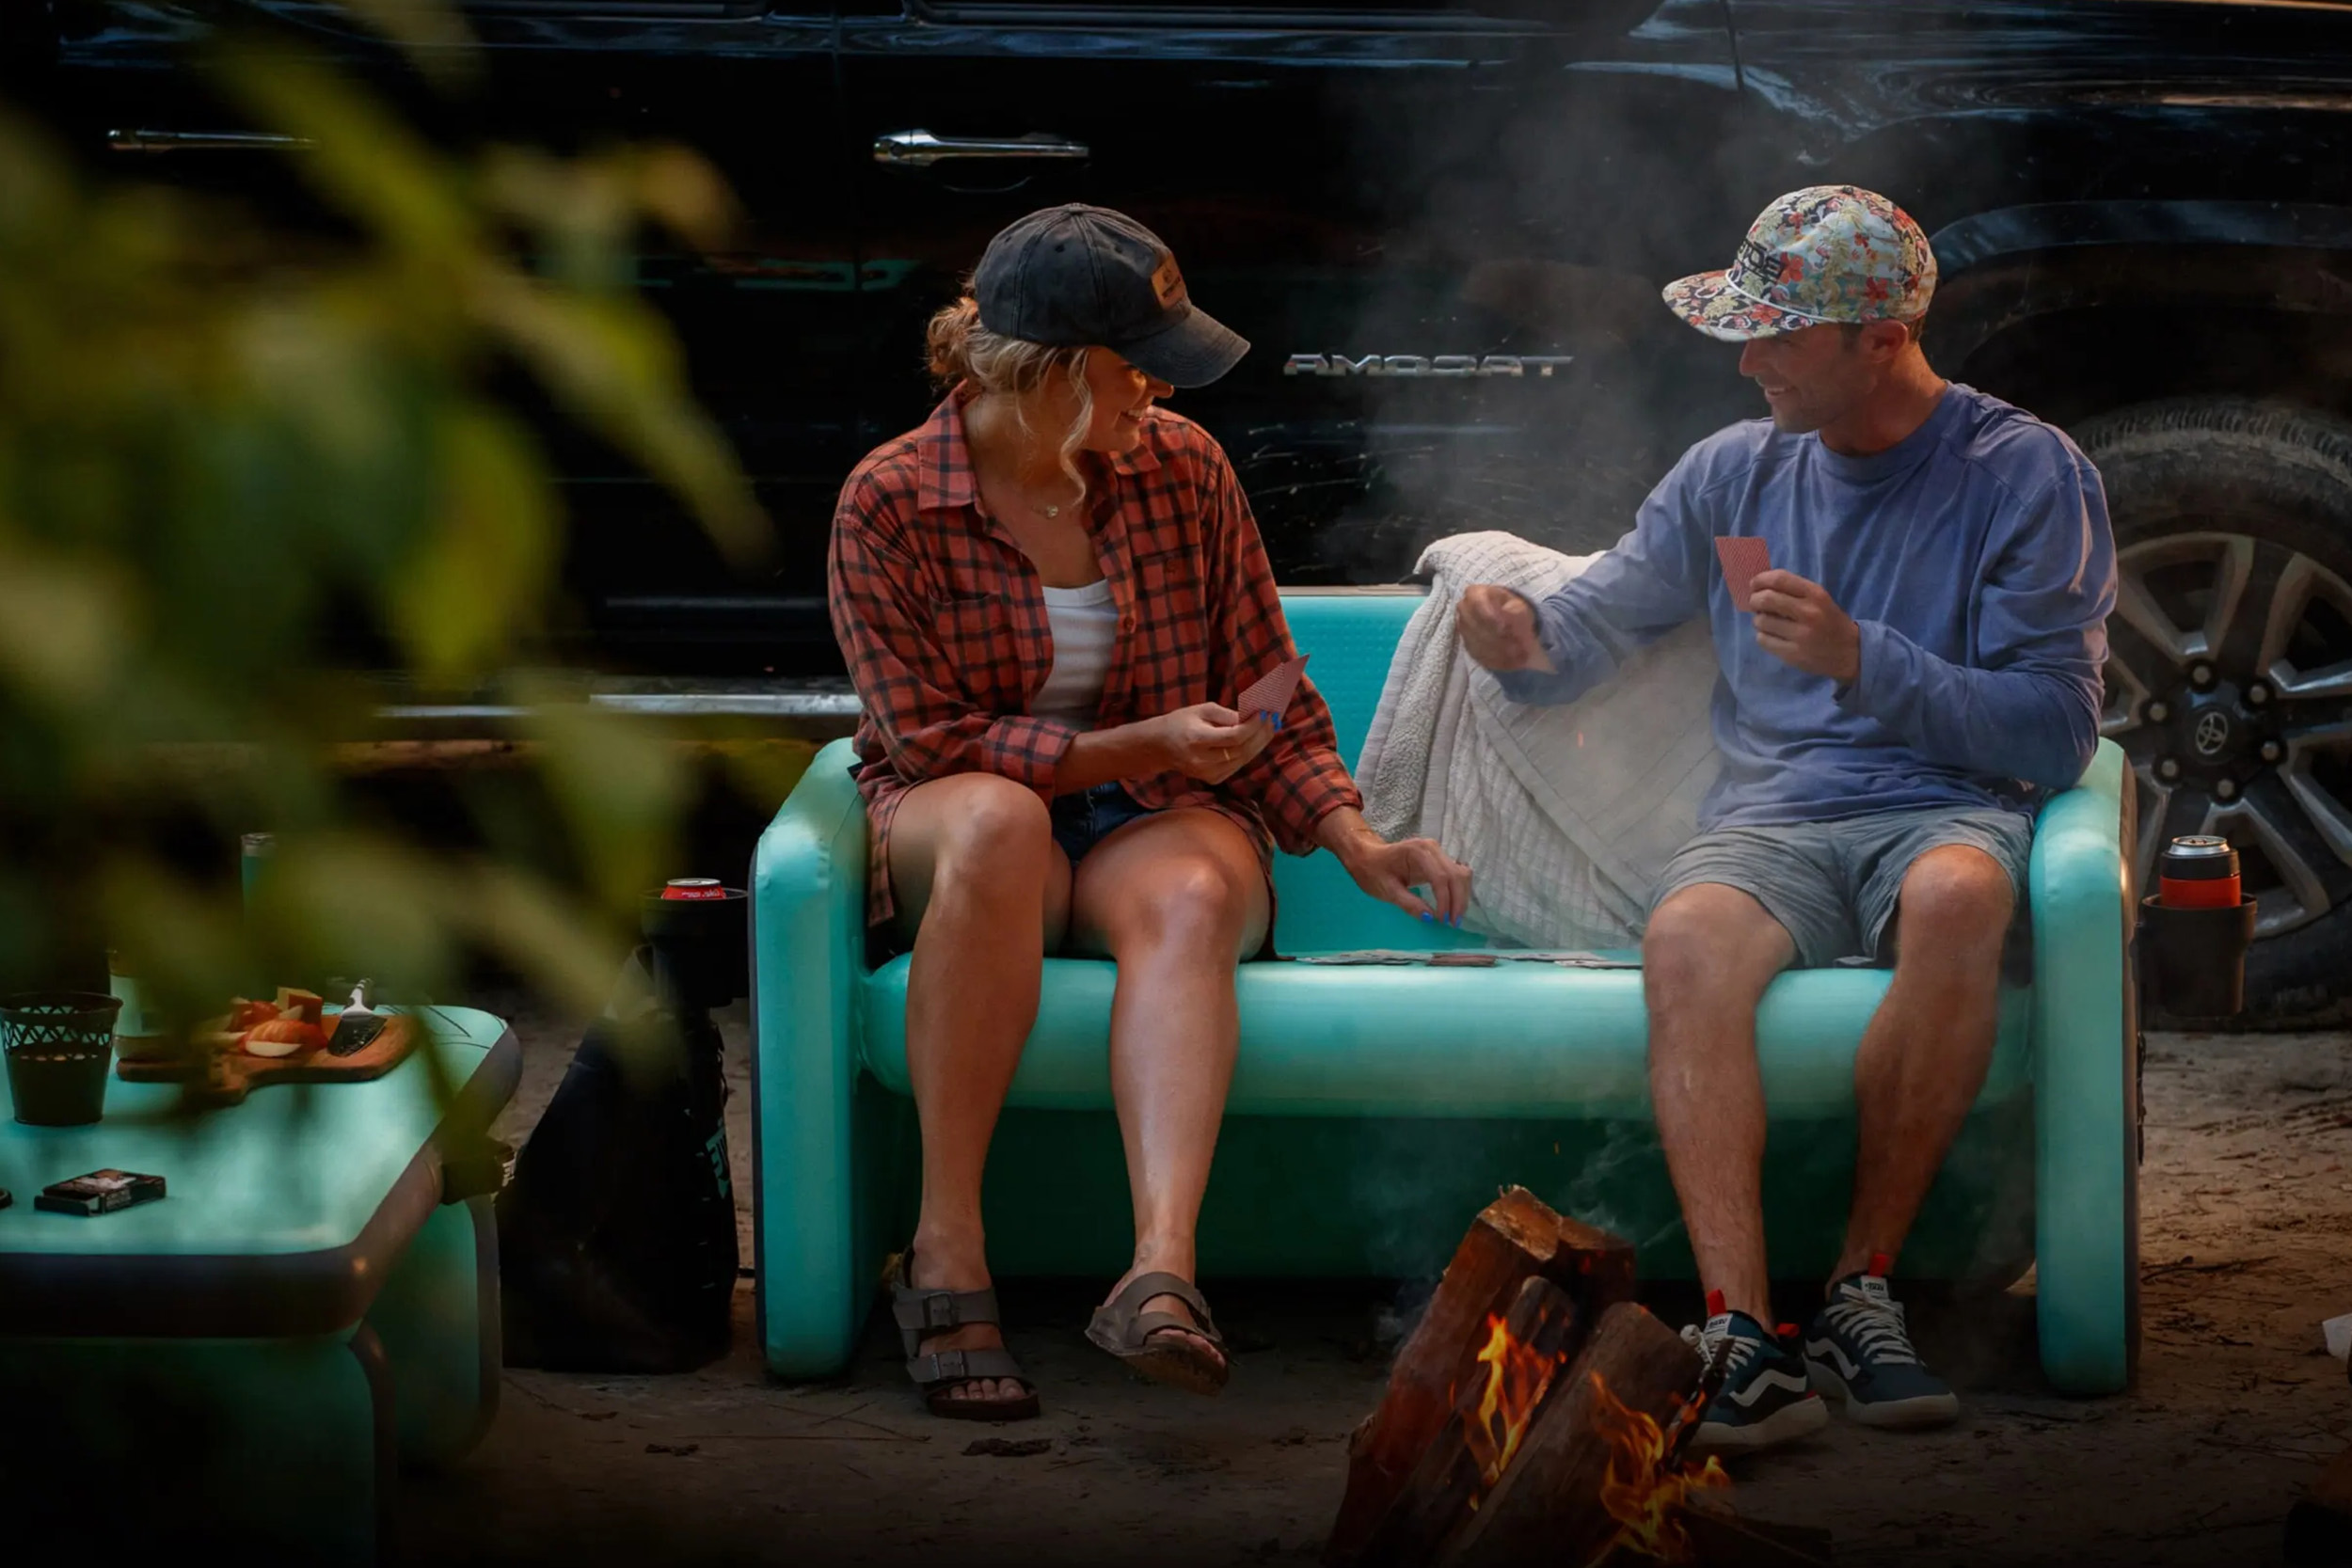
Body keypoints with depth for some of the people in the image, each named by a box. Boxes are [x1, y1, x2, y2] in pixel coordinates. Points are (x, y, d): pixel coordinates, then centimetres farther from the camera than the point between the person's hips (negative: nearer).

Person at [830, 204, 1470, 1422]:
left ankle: (1162, 1266, -59)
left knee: (1189, 898, -36)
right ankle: (947, 1254, -39)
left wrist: (1355, 840, -5)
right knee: (995, 822, -40)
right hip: (947, 814, -2)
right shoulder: (888, 508, -7)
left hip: (1157, 818, 2)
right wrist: (1134, 748, -19)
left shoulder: (1181, 468, 3)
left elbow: (1267, 691, 10)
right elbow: (932, 745, -11)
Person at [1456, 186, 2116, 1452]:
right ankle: (1741, 1335, -45)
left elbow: (2056, 737, -3)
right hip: (1770, 821, 3)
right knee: (1687, 936, -35)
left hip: (1947, 812, -3)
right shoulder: (1733, 473, 18)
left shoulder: (2028, 477, 4)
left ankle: (1861, 1289, -29)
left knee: (1958, 894, -41)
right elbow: (1601, 620, 23)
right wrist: (1528, 643, -3)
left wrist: (1862, 660, -16)